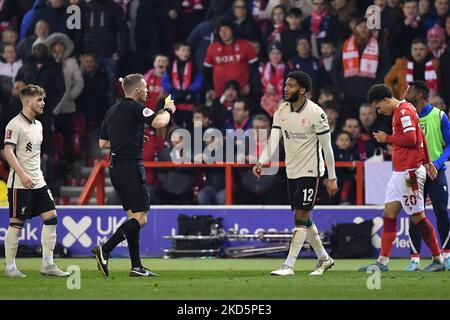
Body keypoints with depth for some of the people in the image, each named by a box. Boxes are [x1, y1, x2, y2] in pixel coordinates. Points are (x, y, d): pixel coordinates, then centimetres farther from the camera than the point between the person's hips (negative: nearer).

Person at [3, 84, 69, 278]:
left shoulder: (38, 125, 16)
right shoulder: (15, 124, -10)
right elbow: (8, 151, -17)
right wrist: (22, 174, -26)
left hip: (38, 182, 8)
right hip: (20, 183, -8)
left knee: (51, 217, -1)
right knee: (16, 223, -3)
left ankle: (47, 265, 2)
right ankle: (10, 267, 6)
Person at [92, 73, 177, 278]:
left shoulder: (112, 111, 17)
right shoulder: (135, 107, -9)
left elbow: (102, 143, 20)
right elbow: (159, 122, -21)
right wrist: (168, 110, 0)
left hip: (115, 167, 9)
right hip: (131, 167, -9)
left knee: (133, 215, 12)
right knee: (140, 218, -9)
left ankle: (136, 266, 9)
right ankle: (104, 250, -20)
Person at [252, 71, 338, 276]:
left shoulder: (315, 113, -14)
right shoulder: (282, 111, 3)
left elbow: (327, 147, -10)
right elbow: (273, 139, -5)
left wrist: (332, 178, -9)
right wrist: (261, 162, -22)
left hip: (310, 172, -7)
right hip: (292, 172, 7)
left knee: (301, 218, -9)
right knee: (303, 219, 13)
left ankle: (289, 265, -9)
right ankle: (324, 259, 28)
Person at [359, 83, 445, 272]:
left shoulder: (404, 111, -12)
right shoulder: (399, 113, 18)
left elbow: (412, 139, -21)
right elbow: (421, 137, 24)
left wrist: (387, 138, -10)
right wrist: (428, 162, 27)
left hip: (410, 172, -10)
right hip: (399, 172, 10)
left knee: (417, 216, -5)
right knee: (389, 213, 4)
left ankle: (438, 259, 2)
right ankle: (383, 262, 3)